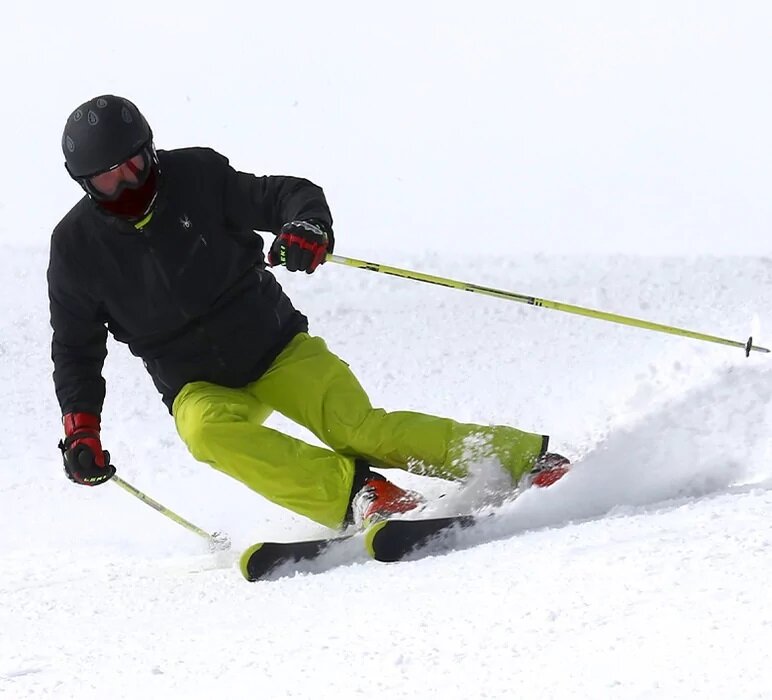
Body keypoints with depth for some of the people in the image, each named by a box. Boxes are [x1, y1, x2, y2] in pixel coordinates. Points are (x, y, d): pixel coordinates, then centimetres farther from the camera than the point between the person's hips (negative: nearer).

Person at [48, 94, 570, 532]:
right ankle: (357, 494, -42)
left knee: (358, 428, -21)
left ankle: (527, 458, -17)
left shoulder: (196, 176, -7)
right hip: (201, 386, 1)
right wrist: (81, 427, -3)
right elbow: (76, 350, 8)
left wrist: (306, 229, -29)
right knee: (209, 432, -33)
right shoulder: (77, 247, -3)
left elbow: (293, 195, -6)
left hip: (277, 347, -1)